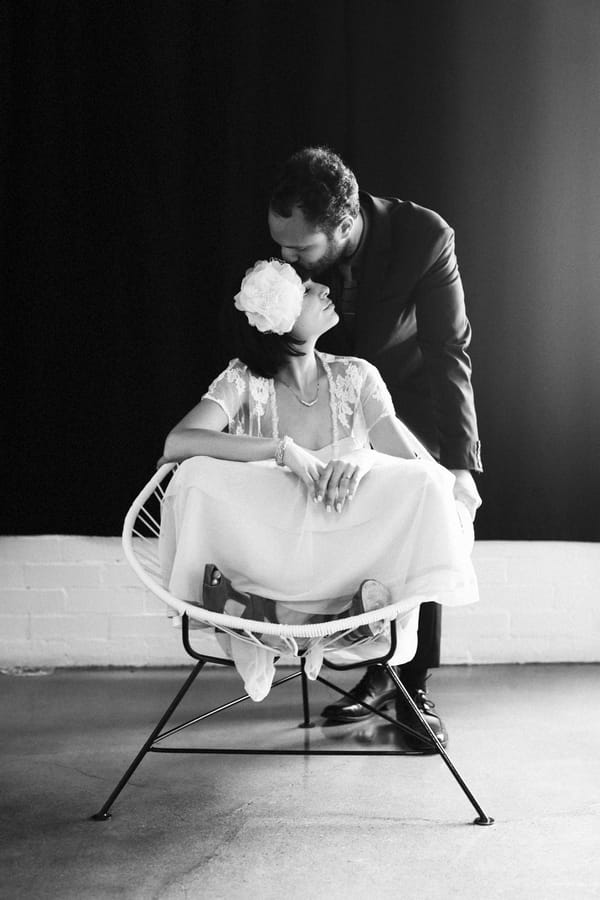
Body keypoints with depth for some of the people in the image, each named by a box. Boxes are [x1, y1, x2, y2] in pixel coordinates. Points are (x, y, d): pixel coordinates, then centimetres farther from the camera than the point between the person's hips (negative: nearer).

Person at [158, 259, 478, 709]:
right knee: (198, 476, -26)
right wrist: (282, 449, -24)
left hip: (347, 560, 2)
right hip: (267, 556, -2)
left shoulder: (355, 377, 6)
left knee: (425, 485, -24)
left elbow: (417, 465, -1)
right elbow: (176, 442, -17)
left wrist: (364, 458, -24)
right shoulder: (244, 382, 0)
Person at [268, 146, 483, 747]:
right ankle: (375, 676, 17)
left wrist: (461, 463, -31)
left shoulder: (424, 237, -32)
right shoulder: (294, 243, -22)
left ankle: (414, 689, 9)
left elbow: (449, 352, -28)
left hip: (410, 400, -3)